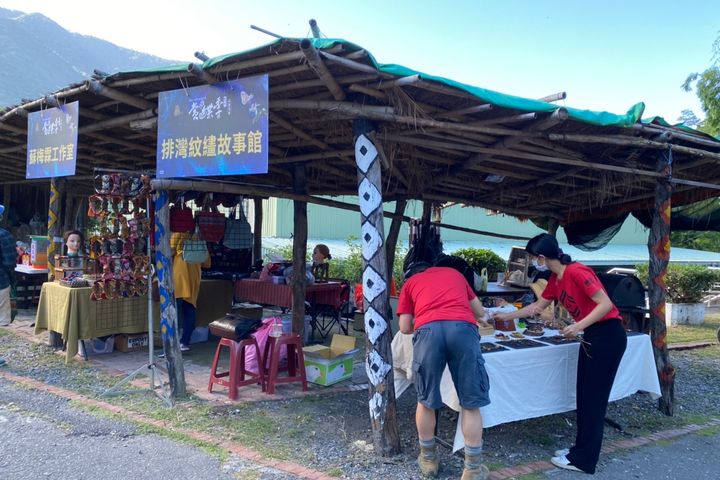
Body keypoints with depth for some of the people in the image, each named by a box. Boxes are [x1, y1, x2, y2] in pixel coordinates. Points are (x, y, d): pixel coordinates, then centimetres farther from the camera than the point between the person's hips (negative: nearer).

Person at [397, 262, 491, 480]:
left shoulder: (410, 283, 31)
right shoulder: (453, 272, 36)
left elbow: (405, 327, 23)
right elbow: (480, 311, 42)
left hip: (428, 330, 0)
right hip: (463, 328, 1)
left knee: (426, 401, 19)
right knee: (471, 404, 12)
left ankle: (428, 458, 33)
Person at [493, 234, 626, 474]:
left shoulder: (576, 272, -21)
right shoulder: (555, 279, 7)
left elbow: (606, 304, -23)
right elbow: (537, 306, 18)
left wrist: (578, 326, -27)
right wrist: (506, 316, 21)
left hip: (609, 336, -9)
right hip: (591, 336, 9)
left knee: (594, 397, -2)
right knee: (584, 395, 13)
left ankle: (583, 460, 8)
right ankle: (581, 449, 24)